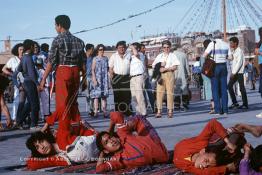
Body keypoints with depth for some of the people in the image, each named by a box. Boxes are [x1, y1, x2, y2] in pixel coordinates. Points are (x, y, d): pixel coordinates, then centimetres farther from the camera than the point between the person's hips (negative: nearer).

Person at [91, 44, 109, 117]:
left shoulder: (106, 58, 13)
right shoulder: (95, 59, 2)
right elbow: (93, 70, -2)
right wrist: (94, 79, -13)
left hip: (105, 78, 4)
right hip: (97, 78, -4)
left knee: (104, 95, 2)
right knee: (96, 95, -6)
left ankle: (104, 111, 4)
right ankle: (96, 111, -5)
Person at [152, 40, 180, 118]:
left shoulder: (172, 56, 8)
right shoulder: (159, 56, 19)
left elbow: (174, 67, -2)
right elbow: (153, 65, 15)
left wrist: (165, 69, -11)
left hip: (169, 74, -3)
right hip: (160, 75, 3)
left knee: (170, 92, -5)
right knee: (159, 92, -4)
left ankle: (170, 111, -2)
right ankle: (159, 111, -3)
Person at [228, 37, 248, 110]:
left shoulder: (239, 51, -11)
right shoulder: (233, 51, 15)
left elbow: (239, 63, -17)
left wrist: (234, 73, -18)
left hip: (239, 72, -8)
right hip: (234, 72, 8)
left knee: (242, 87, -4)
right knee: (229, 86, 5)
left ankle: (245, 104, 2)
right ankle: (235, 103, 10)